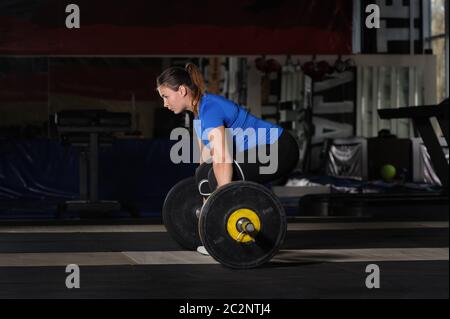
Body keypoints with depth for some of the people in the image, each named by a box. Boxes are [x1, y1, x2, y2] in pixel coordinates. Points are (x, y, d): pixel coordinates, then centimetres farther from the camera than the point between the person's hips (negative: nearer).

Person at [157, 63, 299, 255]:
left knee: (220, 176, -23)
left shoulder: (210, 108, -22)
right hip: (264, 151, 10)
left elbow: (222, 159, -31)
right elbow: (206, 156, 15)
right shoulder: (199, 111, 7)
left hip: (281, 151, -10)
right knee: (204, 173, 7)